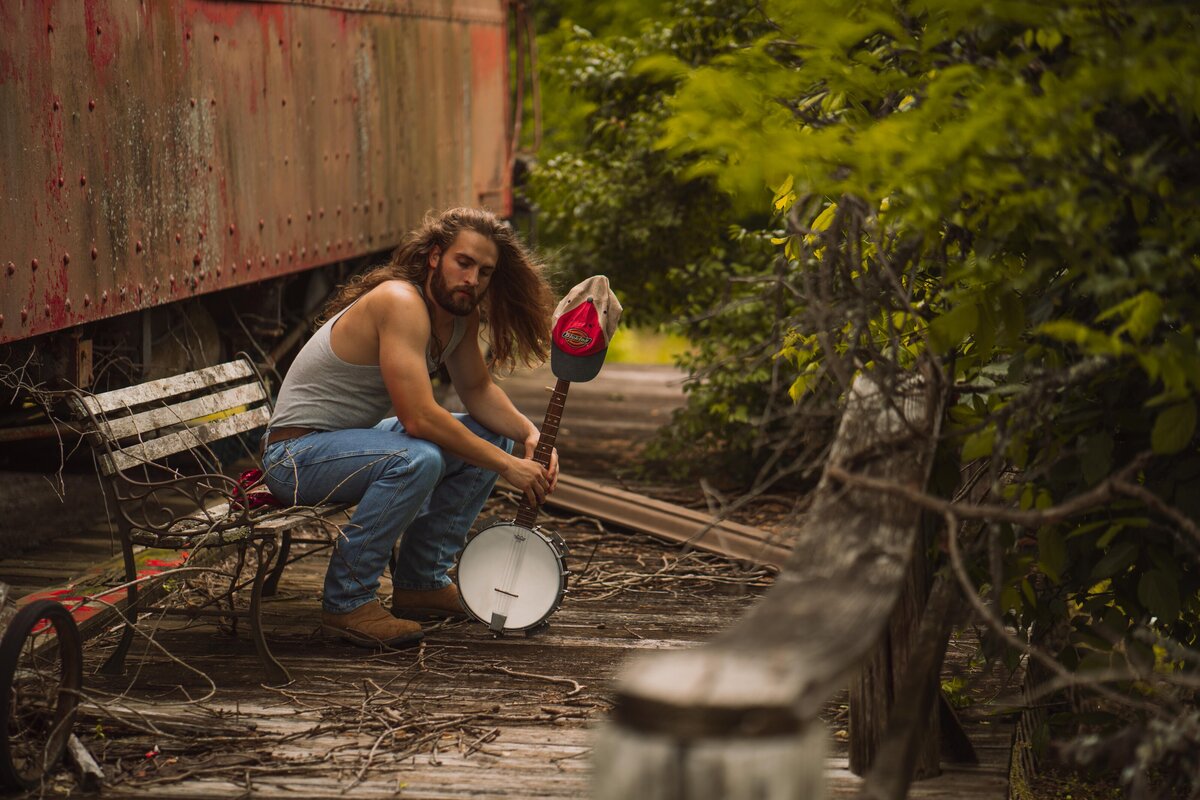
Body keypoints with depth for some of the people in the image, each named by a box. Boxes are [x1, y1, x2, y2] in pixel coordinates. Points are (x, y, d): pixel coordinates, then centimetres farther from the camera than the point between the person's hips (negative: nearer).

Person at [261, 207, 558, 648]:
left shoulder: (458, 312, 2)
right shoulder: (401, 302, -26)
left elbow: (477, 390, 14)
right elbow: (420, 417, -33)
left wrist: (529, 432, -6)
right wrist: (506, 465, -27)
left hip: (354, 438, 10)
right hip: (297, 451, -10)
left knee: (491, 437, 9)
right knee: (417, 459, -35)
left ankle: (421, 581, 13)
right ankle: (347, 602, -21)